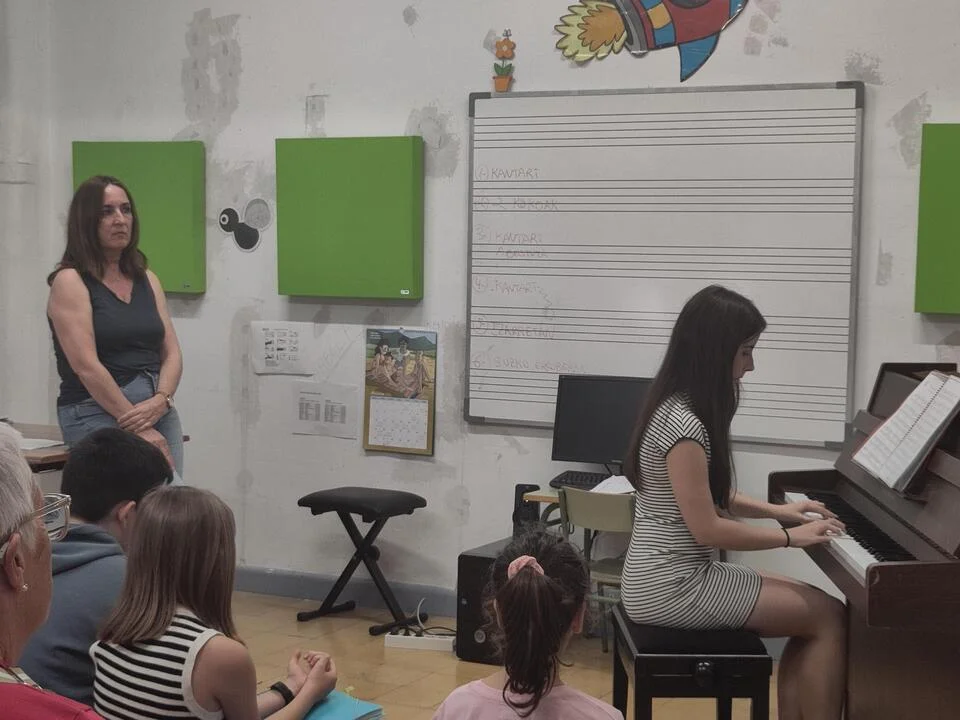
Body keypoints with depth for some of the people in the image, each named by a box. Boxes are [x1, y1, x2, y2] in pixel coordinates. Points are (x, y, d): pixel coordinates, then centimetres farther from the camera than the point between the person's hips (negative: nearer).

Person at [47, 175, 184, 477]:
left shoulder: (147, 280, 18)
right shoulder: (70, 281, -1)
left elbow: (172, 353, 13)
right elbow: (86, 366, -10)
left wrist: (160, 400, -8)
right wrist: (137, 428, -13)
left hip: (159, 409, 6)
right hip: (97, 414, -5)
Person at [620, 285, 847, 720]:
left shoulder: (677, 408, 9)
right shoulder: (682, 424, -21)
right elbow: (707, 528, -20)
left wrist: (777, 510, 15)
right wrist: (790, 536, -9)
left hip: (670, 575, 9)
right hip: (671, 587, -9)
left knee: (812, 609, 10)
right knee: (829, 616, -4)